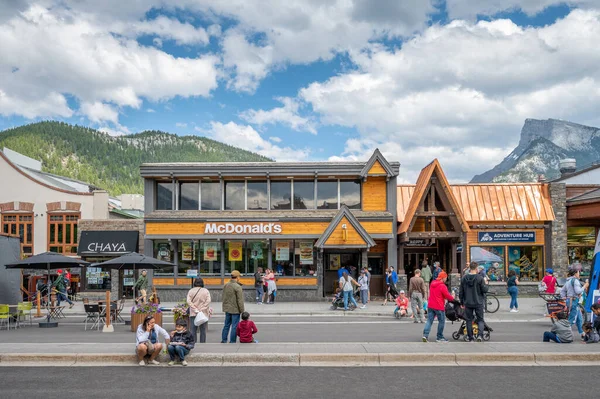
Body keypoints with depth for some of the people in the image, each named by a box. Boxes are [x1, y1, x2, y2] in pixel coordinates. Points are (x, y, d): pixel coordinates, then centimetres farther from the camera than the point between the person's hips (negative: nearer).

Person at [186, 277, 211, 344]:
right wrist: (202, 309, -9)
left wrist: (195, 309, -9)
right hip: (204, 314, -1)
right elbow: (208, 301, -10)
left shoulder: (191, 291, 4)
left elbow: (188, 301, -7)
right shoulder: (206, 291, 1)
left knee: (193, 331, 5)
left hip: (193, 314, 1)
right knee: (203, 330, 5)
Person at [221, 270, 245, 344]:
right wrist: (242, 310, -8)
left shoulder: (226, 286, 5)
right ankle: (232, 342, 5)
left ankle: (223, 340, 20)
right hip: (235, 310, -7)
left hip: (227, 309, 7)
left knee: (226, 325, 16)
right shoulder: (237, 287, -17)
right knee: (234, 326, 1)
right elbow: (240, 300, -15)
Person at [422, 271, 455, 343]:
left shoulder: (432, 283, 11)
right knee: (441, 321, 6)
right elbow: (447, 296, -12)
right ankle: (439, 337, 10)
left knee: (429, 320, 6)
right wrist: (453, 299, 9)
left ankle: (425, 335, -7)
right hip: (439, 307, -7)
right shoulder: (442, 286, -14)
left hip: (430, 305, 7)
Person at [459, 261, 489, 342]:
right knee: (480, 319, 9)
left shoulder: (464, 279, 0)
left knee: (469, 320, 11)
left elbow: (461, 292, 5)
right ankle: (480, 335, -8)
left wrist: (462, 302, 16)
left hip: (468, 303, 2)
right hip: (478, 303, -2)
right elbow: (485, 290, -9)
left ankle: (470, 337, 15)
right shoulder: (480, 278, -12)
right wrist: (485, 284, 10)